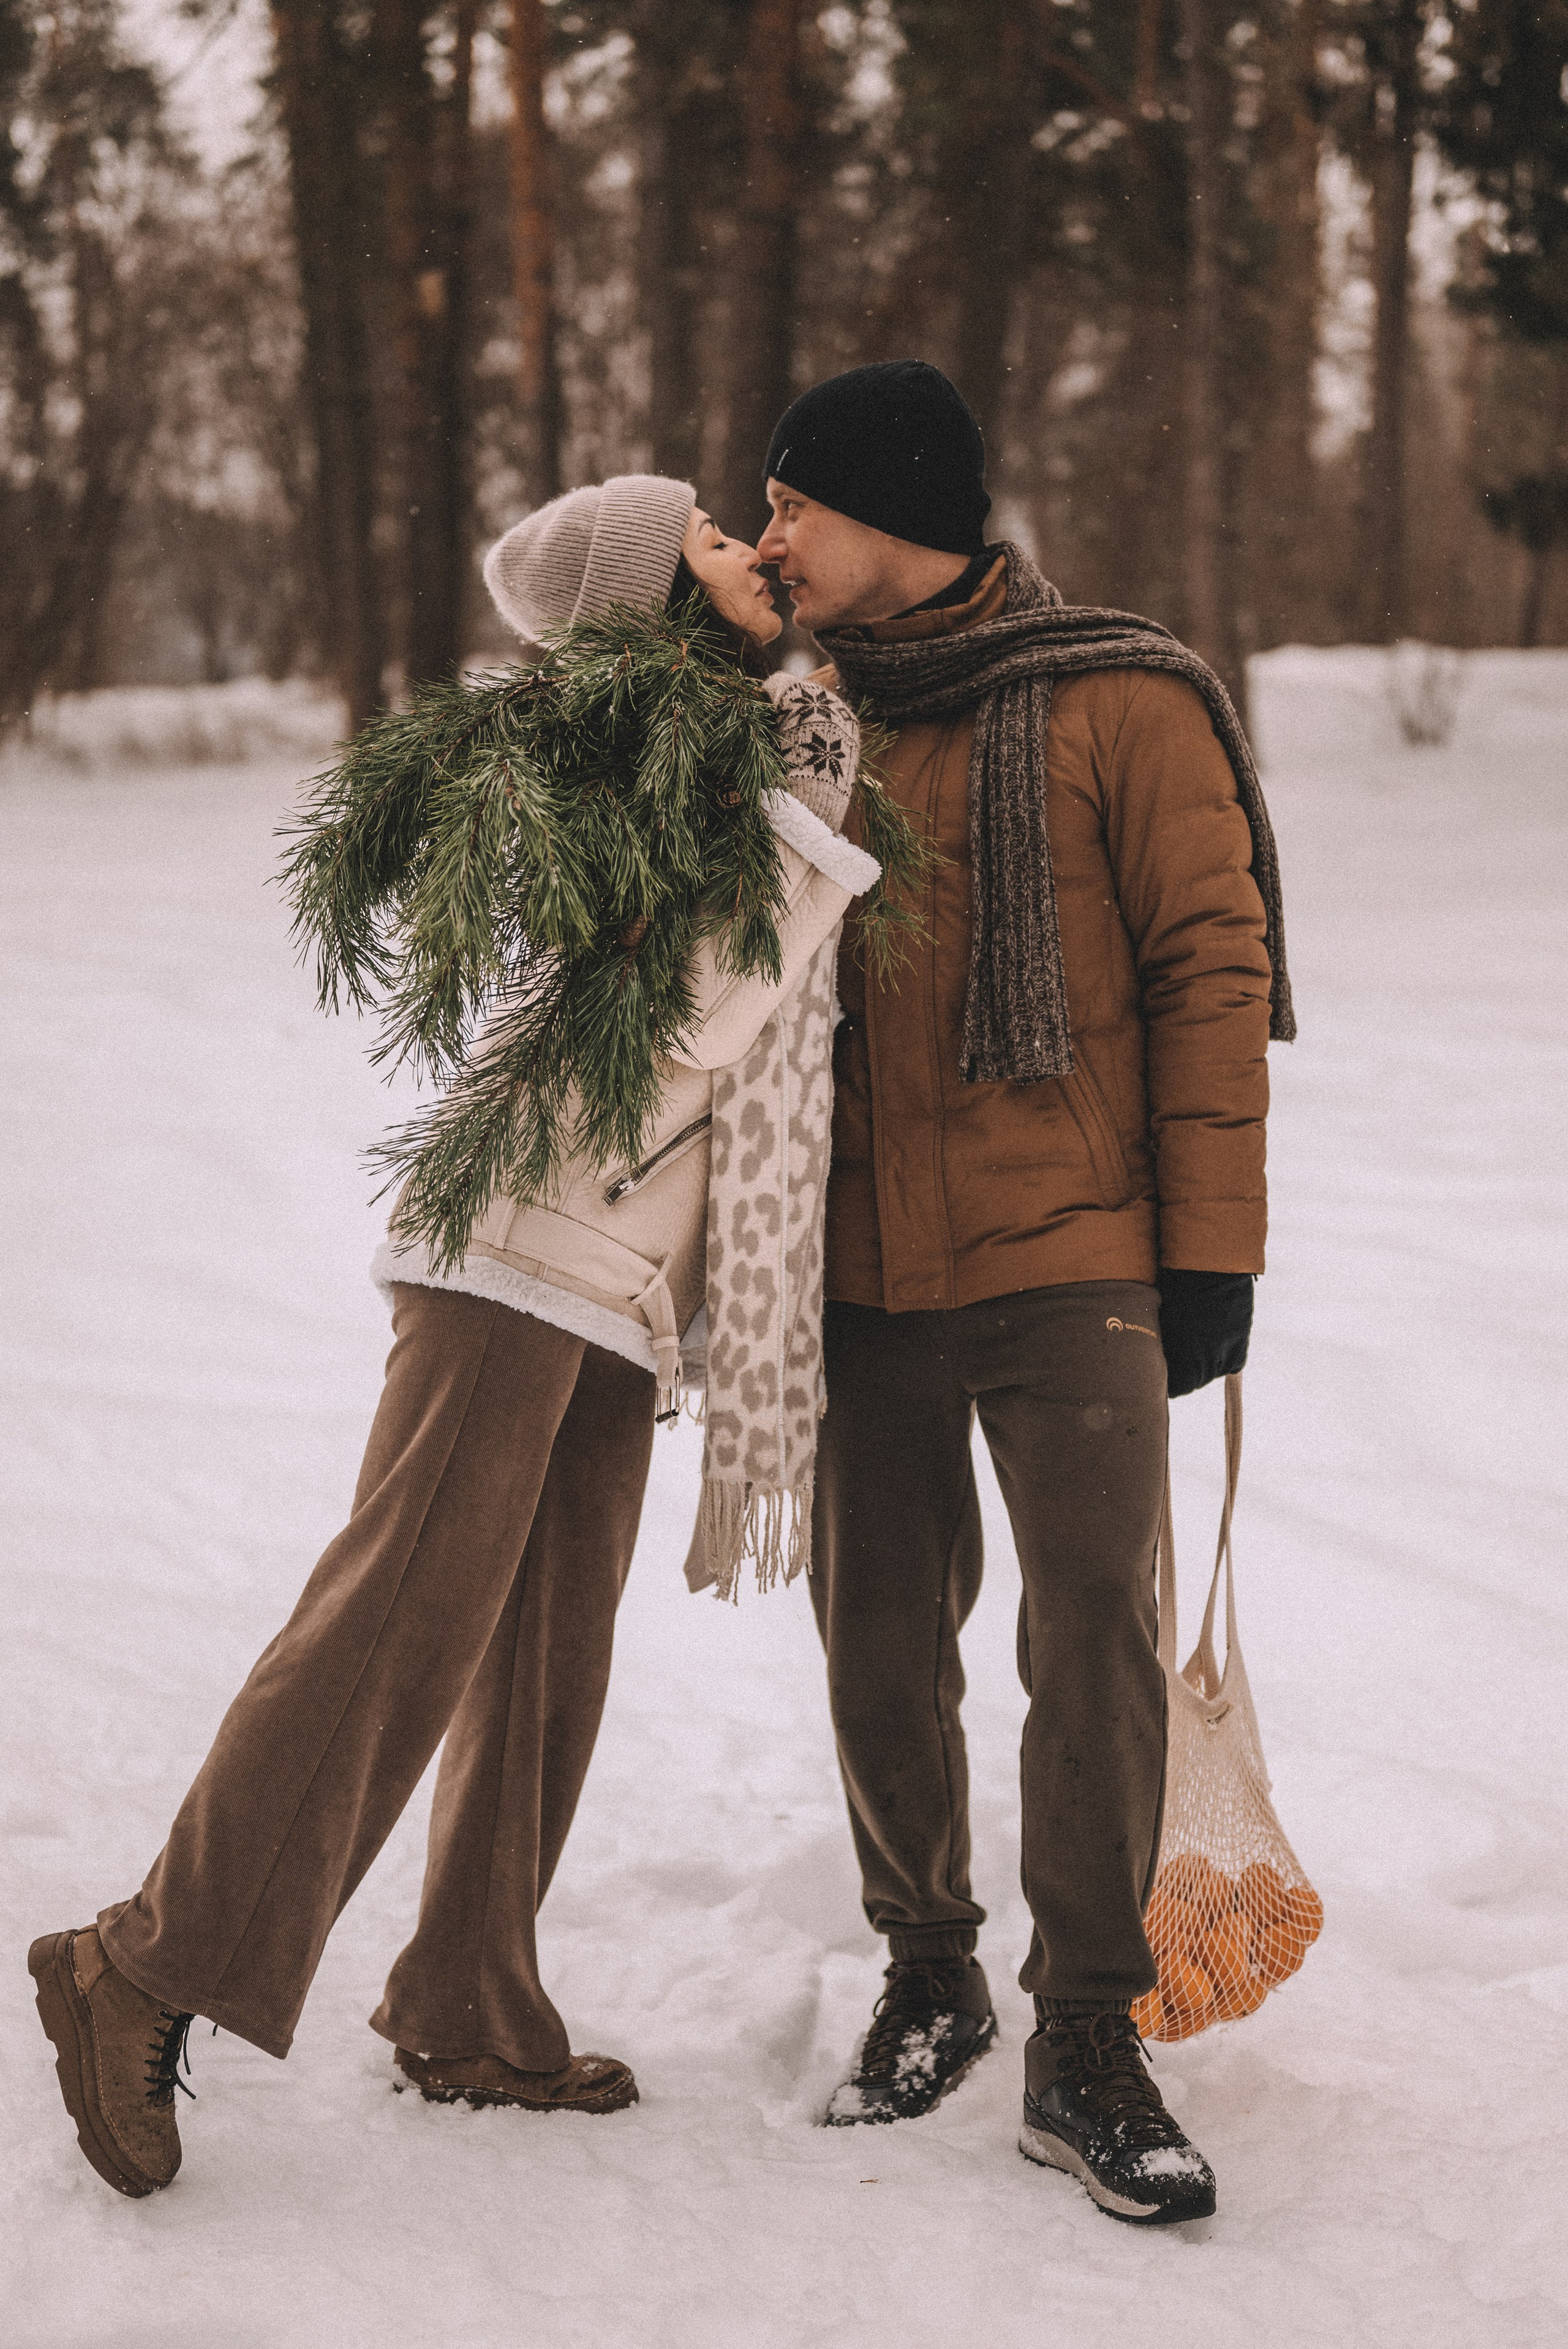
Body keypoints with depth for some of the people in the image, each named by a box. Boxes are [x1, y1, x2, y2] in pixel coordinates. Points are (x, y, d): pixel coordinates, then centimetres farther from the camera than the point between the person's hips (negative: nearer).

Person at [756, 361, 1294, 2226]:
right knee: (881, 1652, 8)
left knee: (1095, 1639, -9)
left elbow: (1211, 971, -5)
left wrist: (1212, 1249, -9)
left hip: (1070, 1269, -5)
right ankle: (929, 1980, 27)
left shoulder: (1120, 705, -4)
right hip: (866, 1282, 5)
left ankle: (1086, 2049, 2)